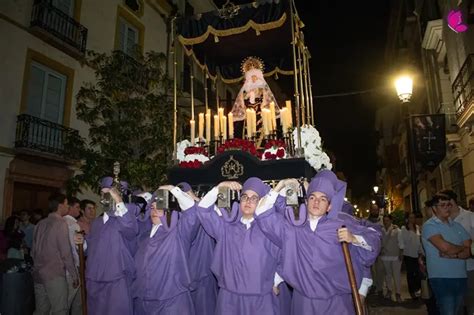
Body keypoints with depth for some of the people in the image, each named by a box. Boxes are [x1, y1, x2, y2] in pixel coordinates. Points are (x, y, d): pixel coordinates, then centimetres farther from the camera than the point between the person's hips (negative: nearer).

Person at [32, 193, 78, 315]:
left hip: (38, 274, 7)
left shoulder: (40, 224, 9)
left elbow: (33, 251, 14)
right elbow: (66, 252, -13)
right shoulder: (60, 223, -11)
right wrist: (74, 275, -7)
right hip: (55, 275, -7)